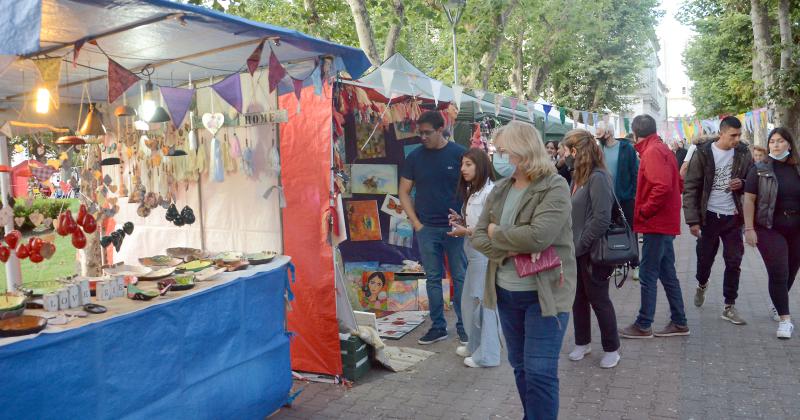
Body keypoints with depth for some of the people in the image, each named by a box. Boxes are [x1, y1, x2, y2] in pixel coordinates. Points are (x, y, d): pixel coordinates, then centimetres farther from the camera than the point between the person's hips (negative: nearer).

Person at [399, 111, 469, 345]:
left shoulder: (459, 154, -3)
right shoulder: (415, 157, 4)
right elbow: (404, 192, 8)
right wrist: (416, 222, 1)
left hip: (455, 227, -2)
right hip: (426, 228, 2)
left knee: (460, 278, 5)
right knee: (433, 279, 10)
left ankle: (463, 327, 17)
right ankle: (438, 327, 21)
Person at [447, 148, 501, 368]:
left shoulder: (490, 191, -15)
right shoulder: (472, 191, 14)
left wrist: (466, 231, -17)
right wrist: (461, 221, 4)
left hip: (485, 253, -9)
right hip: (473, 252, 9)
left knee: (483, 301, -1)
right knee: (469, 301, 16)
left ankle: (487, 354, 10)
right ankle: (475, 345, 31)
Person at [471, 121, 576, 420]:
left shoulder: (554, 187, -13)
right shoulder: (499, 189, 6)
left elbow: (537, 236, -28)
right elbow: (478, 237, 1)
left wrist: (497, 233, -12)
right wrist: (512, 250, -17)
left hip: (543, 294, -6)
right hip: (506, 292, 6)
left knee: (539, 372, -2)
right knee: (520, 366, 19)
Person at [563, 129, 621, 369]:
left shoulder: (598, 177, -19)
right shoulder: (580, 176, 6)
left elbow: (602, 219, -24)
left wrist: (580, 246, -19)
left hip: (593, 251, -8)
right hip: (577, 250, 8)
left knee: (598, 299, 5)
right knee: (579, 298, 16)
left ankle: (611, 349, 22)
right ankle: (582, 343, 31)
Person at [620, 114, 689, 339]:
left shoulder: (652, 152, -14)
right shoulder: (662, 149, 15)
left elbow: (662, 186, -26)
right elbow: (677, 184, 20)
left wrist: (644, 211, -16)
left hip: (656, 224, -10)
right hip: (666, 222, 10)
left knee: (647, 274, -3)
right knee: (667, 273, 14)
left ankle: (643, 325, 4)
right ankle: (679, 322, 21)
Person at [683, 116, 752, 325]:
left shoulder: (743, 153, 0)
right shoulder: (703, 153, -9)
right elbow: (690, 188, -8)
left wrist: (742, 184, -13)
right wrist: (693, 220, -13)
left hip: (733, 216, 2)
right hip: (709, 216, -2)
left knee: (734, 262, 3)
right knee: (705, 258, 10)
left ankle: (729, 306, 14)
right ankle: (702, 285, 42)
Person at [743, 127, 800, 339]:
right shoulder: (760, 170, -2)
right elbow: (749, 199, -6)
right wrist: (749, 228, -12)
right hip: (770, 228, -4)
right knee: (778, 273, -8)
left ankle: (777, 305, 36)